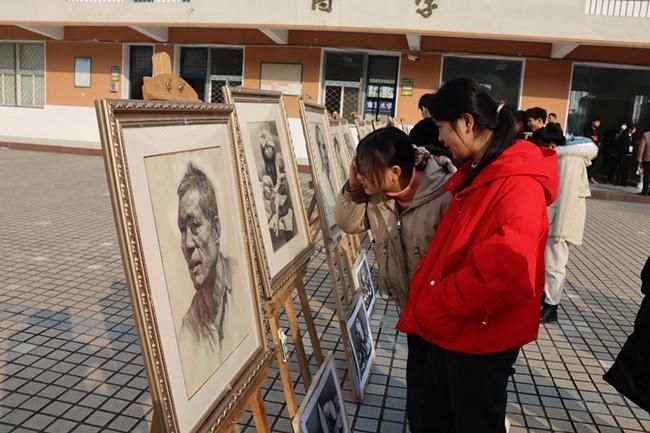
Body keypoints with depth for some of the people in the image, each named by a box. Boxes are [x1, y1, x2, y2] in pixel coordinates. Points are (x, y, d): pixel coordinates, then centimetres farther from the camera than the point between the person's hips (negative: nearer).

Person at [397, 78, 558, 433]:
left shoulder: (519, 185, -24)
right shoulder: (476, 172, 8)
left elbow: (505, 272, -33)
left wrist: (431, 306, -22)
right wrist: (425, 303, 8)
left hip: (482, 336, -8)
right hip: (448, 327, 9)